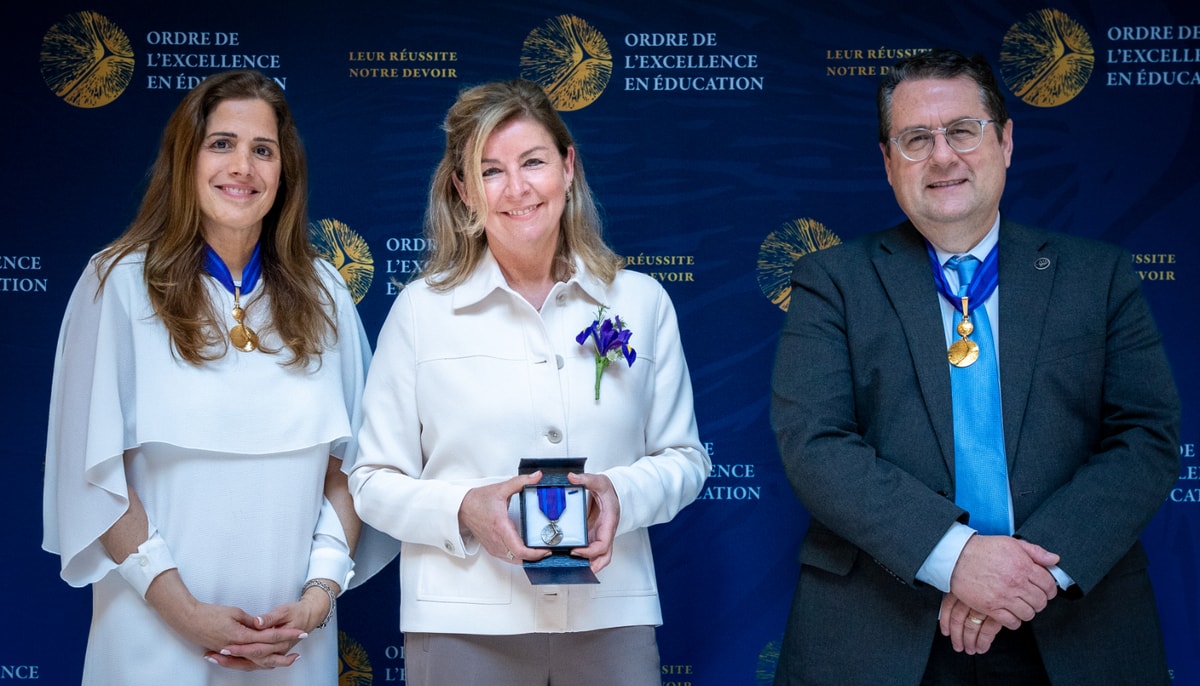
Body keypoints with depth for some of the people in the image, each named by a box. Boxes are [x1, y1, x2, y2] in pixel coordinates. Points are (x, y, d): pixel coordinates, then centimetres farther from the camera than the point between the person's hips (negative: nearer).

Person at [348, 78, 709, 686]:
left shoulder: (641, 302, 4)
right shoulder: (420, 309, 0)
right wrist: (463, 511, -16)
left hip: (612, 619, 2)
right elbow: (374, 480, 1)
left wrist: (622, 492, -11)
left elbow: (683, 457, 9)